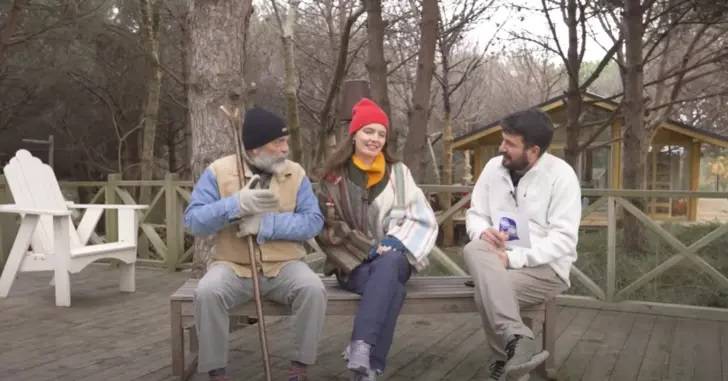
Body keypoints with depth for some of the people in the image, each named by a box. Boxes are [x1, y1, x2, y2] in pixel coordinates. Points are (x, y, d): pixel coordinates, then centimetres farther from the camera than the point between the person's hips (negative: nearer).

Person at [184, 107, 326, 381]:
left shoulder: (295, 173, 3)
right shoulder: (218, 171, -1)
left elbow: (313, 221, -6)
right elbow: (193, 220, -8)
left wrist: (265, 224, -19)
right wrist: (236, 205, -24)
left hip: (284, 266, 1)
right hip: (233, 266, -1)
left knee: (313, 289, -27)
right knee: (207, 293, -30)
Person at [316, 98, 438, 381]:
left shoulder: (398, 172, 9)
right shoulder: (335, 176, 4)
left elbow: (422, 218, 3)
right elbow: (329, 227, -3)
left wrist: (394, 243, -13)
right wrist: (368, 248, -15)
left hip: (393, 258, 1)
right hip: (354, 263, -1)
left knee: (388, 263, -37)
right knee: (392, 291, -34)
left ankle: (360, 348, -46)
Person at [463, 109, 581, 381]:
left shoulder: (560, 175, -11)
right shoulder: (494, 167, 6)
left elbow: (563, 240, -16)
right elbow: (474, 214, 12)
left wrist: (513, 258, -25)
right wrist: (483, 232, -13)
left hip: (546, 267, -5)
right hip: (501, 261, 5)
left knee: (486, 291, -32)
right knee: (474, 250, -31)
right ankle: (518, 341, -39)